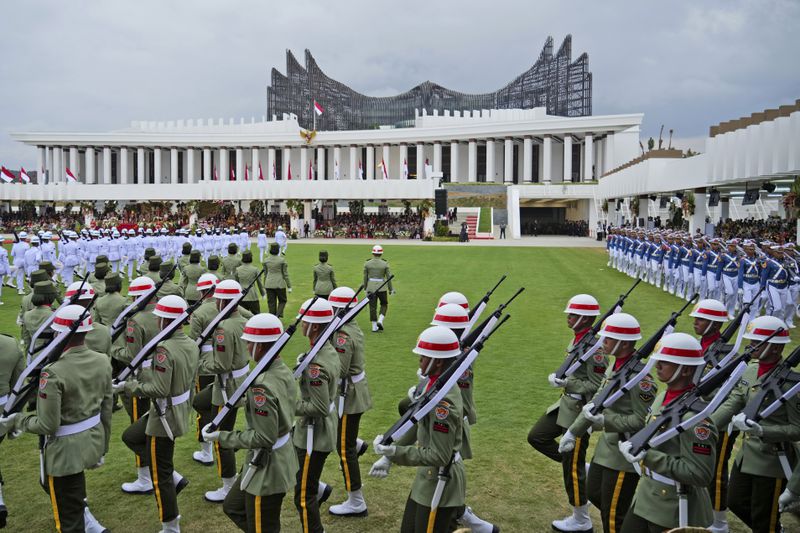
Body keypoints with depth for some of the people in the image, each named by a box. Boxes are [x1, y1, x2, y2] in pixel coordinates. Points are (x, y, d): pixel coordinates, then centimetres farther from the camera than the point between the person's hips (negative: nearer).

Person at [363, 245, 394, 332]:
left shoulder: (367, 263, -3)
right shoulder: (385, 264, -7)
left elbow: (365, 277, 2)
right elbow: (388, 277, -3)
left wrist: (366, 288, 13)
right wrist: (391, 289, 8)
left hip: (371, 287, 1)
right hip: (381, 287, -1)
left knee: (373, 307, 8)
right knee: (384, 304, 18)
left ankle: (374, 326, 10)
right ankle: (380, 321, 0)